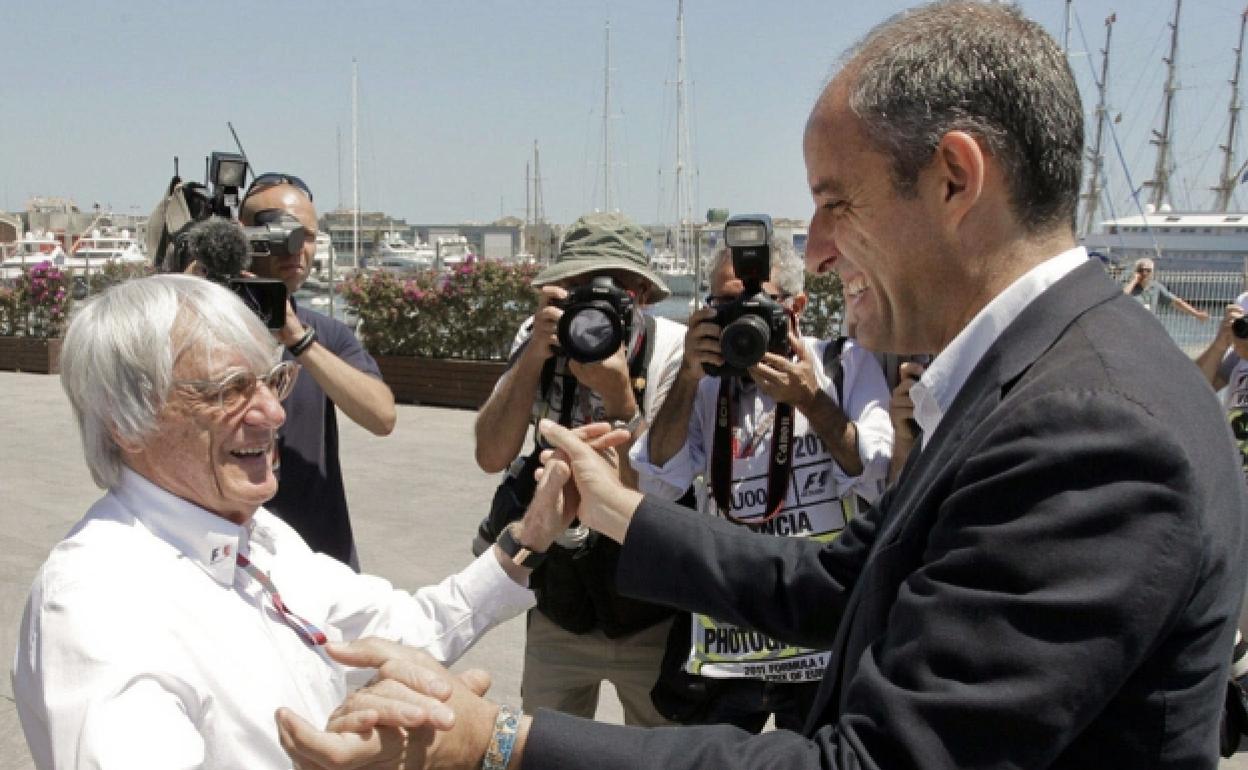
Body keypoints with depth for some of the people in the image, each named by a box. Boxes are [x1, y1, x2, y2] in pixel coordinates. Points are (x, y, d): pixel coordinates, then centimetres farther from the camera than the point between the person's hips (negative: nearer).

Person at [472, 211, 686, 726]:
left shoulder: (673, 351, -17)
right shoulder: (539, 340, -7)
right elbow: (492, 456, -17)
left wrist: (618, 395, -34)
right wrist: (536, 353, -26)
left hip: (650, 620, -2)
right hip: (558, 615, 3)